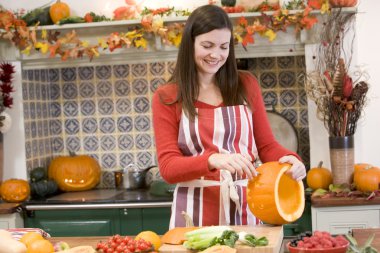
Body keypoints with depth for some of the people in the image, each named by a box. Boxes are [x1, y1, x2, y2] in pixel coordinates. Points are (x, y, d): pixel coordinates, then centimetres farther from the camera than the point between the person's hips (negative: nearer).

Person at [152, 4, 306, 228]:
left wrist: (289, 158, -13)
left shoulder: (246, 85, 7)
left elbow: (267, 146, 9)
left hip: (246, 208, 2)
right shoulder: (167, 98, 0)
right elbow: (168, 167, -7)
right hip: (196, 213, -2)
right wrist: (212, 160, -25)